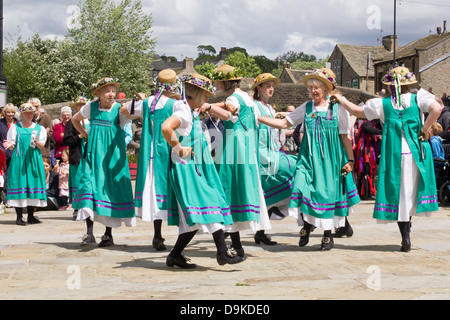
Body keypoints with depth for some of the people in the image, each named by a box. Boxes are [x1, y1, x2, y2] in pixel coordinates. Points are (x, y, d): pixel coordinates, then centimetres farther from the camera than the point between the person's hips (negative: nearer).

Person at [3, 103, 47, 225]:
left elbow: (43, 147, 6)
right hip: (19, 160, -2)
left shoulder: (39, 128, 13)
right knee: (19, 183, -7)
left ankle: (31, 215, 8)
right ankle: (19, 216, -3)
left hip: (34, 160, 2)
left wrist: (37, 142, -15)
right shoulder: (15, 127, 9)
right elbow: (12, 146, 6)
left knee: (33, 183, 1)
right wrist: (9, 145, -17)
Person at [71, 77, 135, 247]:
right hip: (94, 153, 2)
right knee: (88, 183, -10)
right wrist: (86, 135, 13)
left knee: (111, 188, -1)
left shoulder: (120, 109, -3)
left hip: (113, 154, -2)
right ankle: (89, 233, -5)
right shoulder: (90, 107, 5)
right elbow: (75, 120, 22)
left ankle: (108, 234, 9)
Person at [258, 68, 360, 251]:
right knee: (302, 187, -14)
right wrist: (259, 118, -2)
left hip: (330, 158, -2)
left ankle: (328, 235, 13)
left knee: (327, 193, -1)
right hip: (308, 157, 2)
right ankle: (306, 224, 10)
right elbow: (285, 123, 7)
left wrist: (350, 160, 1)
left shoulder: (337, 109, 0)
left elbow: (345, 136, 3)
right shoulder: (306, 108, 8)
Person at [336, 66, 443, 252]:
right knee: (411, 192, 13)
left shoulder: (382, 104, 2)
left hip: (393, 154, 0)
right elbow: (437, 108, -18)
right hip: (415, 152, 1)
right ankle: (406, 234, 18)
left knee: (397, 193, 5)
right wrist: (424, 130, -8)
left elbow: (357, 111, 11)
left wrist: (340, 98, 26)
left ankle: (405, 238, 0)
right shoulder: (419, 98, -1)